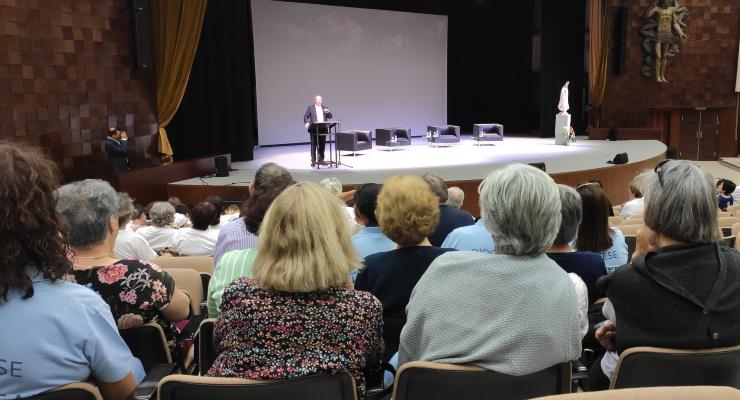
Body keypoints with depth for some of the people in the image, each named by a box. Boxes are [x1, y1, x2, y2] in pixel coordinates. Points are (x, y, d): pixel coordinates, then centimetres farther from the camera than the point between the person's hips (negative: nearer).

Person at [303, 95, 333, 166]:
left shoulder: (325, 107, 15)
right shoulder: (310, 107, 5)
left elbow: (330, 117, 11)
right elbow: (306, 116, 4)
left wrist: (328, 112, -10)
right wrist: (306, 123, -15)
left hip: (323, 129, 3)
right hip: (314, 129, -3)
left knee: (322, 145, 5)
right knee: (314, 145, -3)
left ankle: (321, 160, 13)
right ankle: (313, 161, 0)